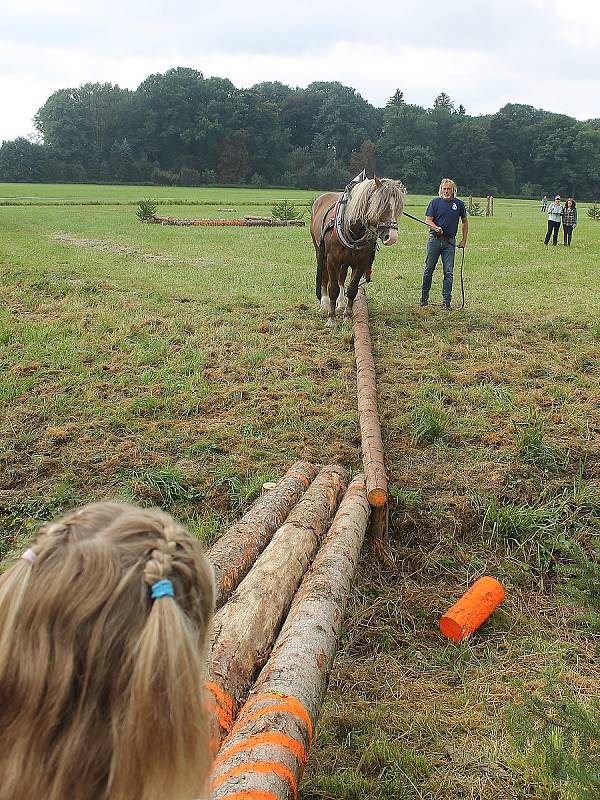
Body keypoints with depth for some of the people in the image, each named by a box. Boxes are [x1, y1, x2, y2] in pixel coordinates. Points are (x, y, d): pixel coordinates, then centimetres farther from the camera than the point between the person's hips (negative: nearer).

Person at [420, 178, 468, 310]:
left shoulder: (459, 204, 6)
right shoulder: (435, 202, 2)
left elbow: (465, 222, 17)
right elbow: (428, 220, -2)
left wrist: (464, 240, 12)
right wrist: (436, 228, -22)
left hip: (450, 242, 1)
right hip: (434, 240, -1)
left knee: (449, 272, -4)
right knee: (429, 270, 7)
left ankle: (446, 302, -2)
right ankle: (424, 297, 21)